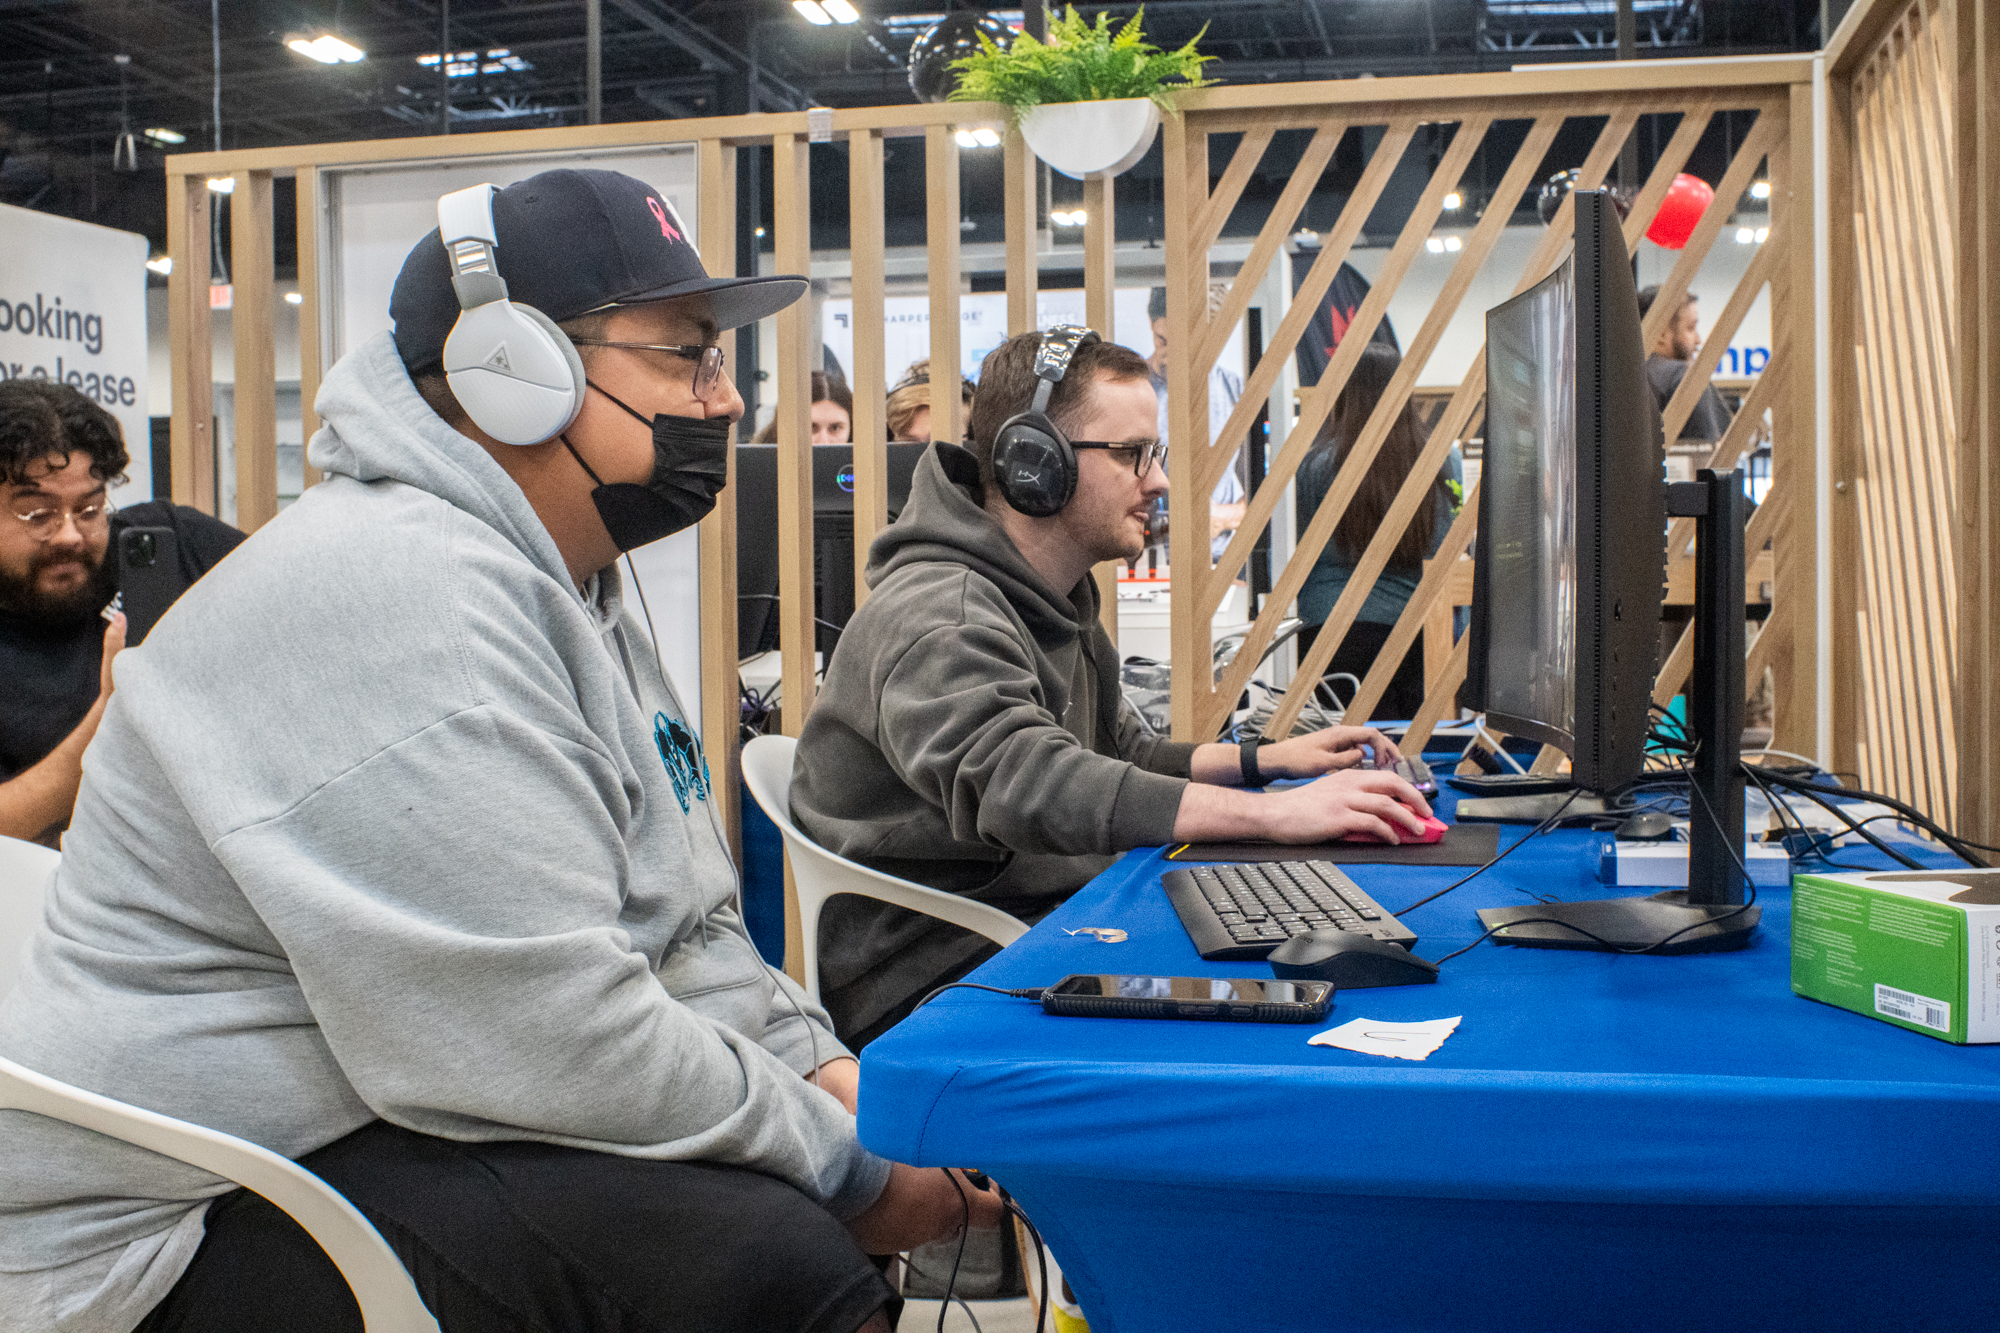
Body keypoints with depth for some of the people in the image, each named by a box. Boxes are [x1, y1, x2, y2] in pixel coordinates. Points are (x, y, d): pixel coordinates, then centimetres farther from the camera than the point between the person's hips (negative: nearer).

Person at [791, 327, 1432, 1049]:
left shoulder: (1052, 602, 15)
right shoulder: (941, 617, -20)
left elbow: (1121, 758, 26)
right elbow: (1020, 785, -37)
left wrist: (1267, 758, 10)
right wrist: (1276, 812, -39)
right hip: (926, 981, -9)